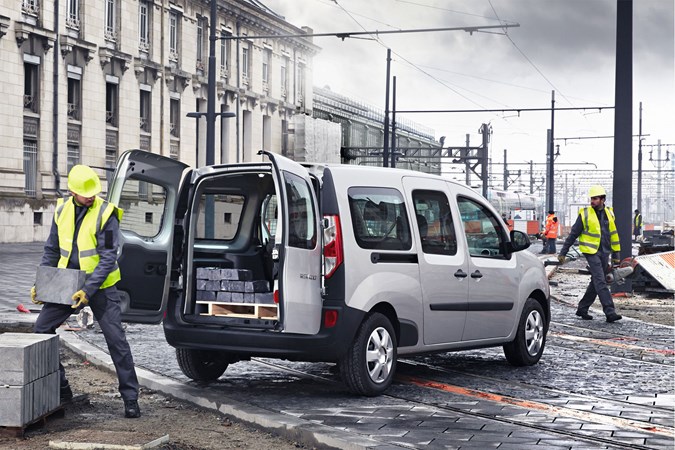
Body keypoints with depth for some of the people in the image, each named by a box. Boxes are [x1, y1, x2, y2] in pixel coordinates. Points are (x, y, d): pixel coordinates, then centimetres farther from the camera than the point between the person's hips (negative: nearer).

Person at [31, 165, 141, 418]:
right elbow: (52, 250, 11)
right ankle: (60, 388, 14)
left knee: (116, 341, -7)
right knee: (41, 330, 3)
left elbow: (108, 258, -18)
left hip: (100, 286, -5)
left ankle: (130, 399, 2)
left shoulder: (105, 214, -15)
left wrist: (88, 290, -26)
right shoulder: (62, 210, 1)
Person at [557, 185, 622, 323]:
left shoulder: (609, 213, 8)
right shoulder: (585, 214, -5)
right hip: (591, 252, -6)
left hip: (604, 253, 6)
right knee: (601, 283, -13)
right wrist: (563, 252, -1)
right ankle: (610, 313, -16)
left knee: (595, 283, 11)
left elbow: (614, 233, 17)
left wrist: (615, 254, 17)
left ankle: (582, 309, 23)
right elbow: (573, 234, -1)